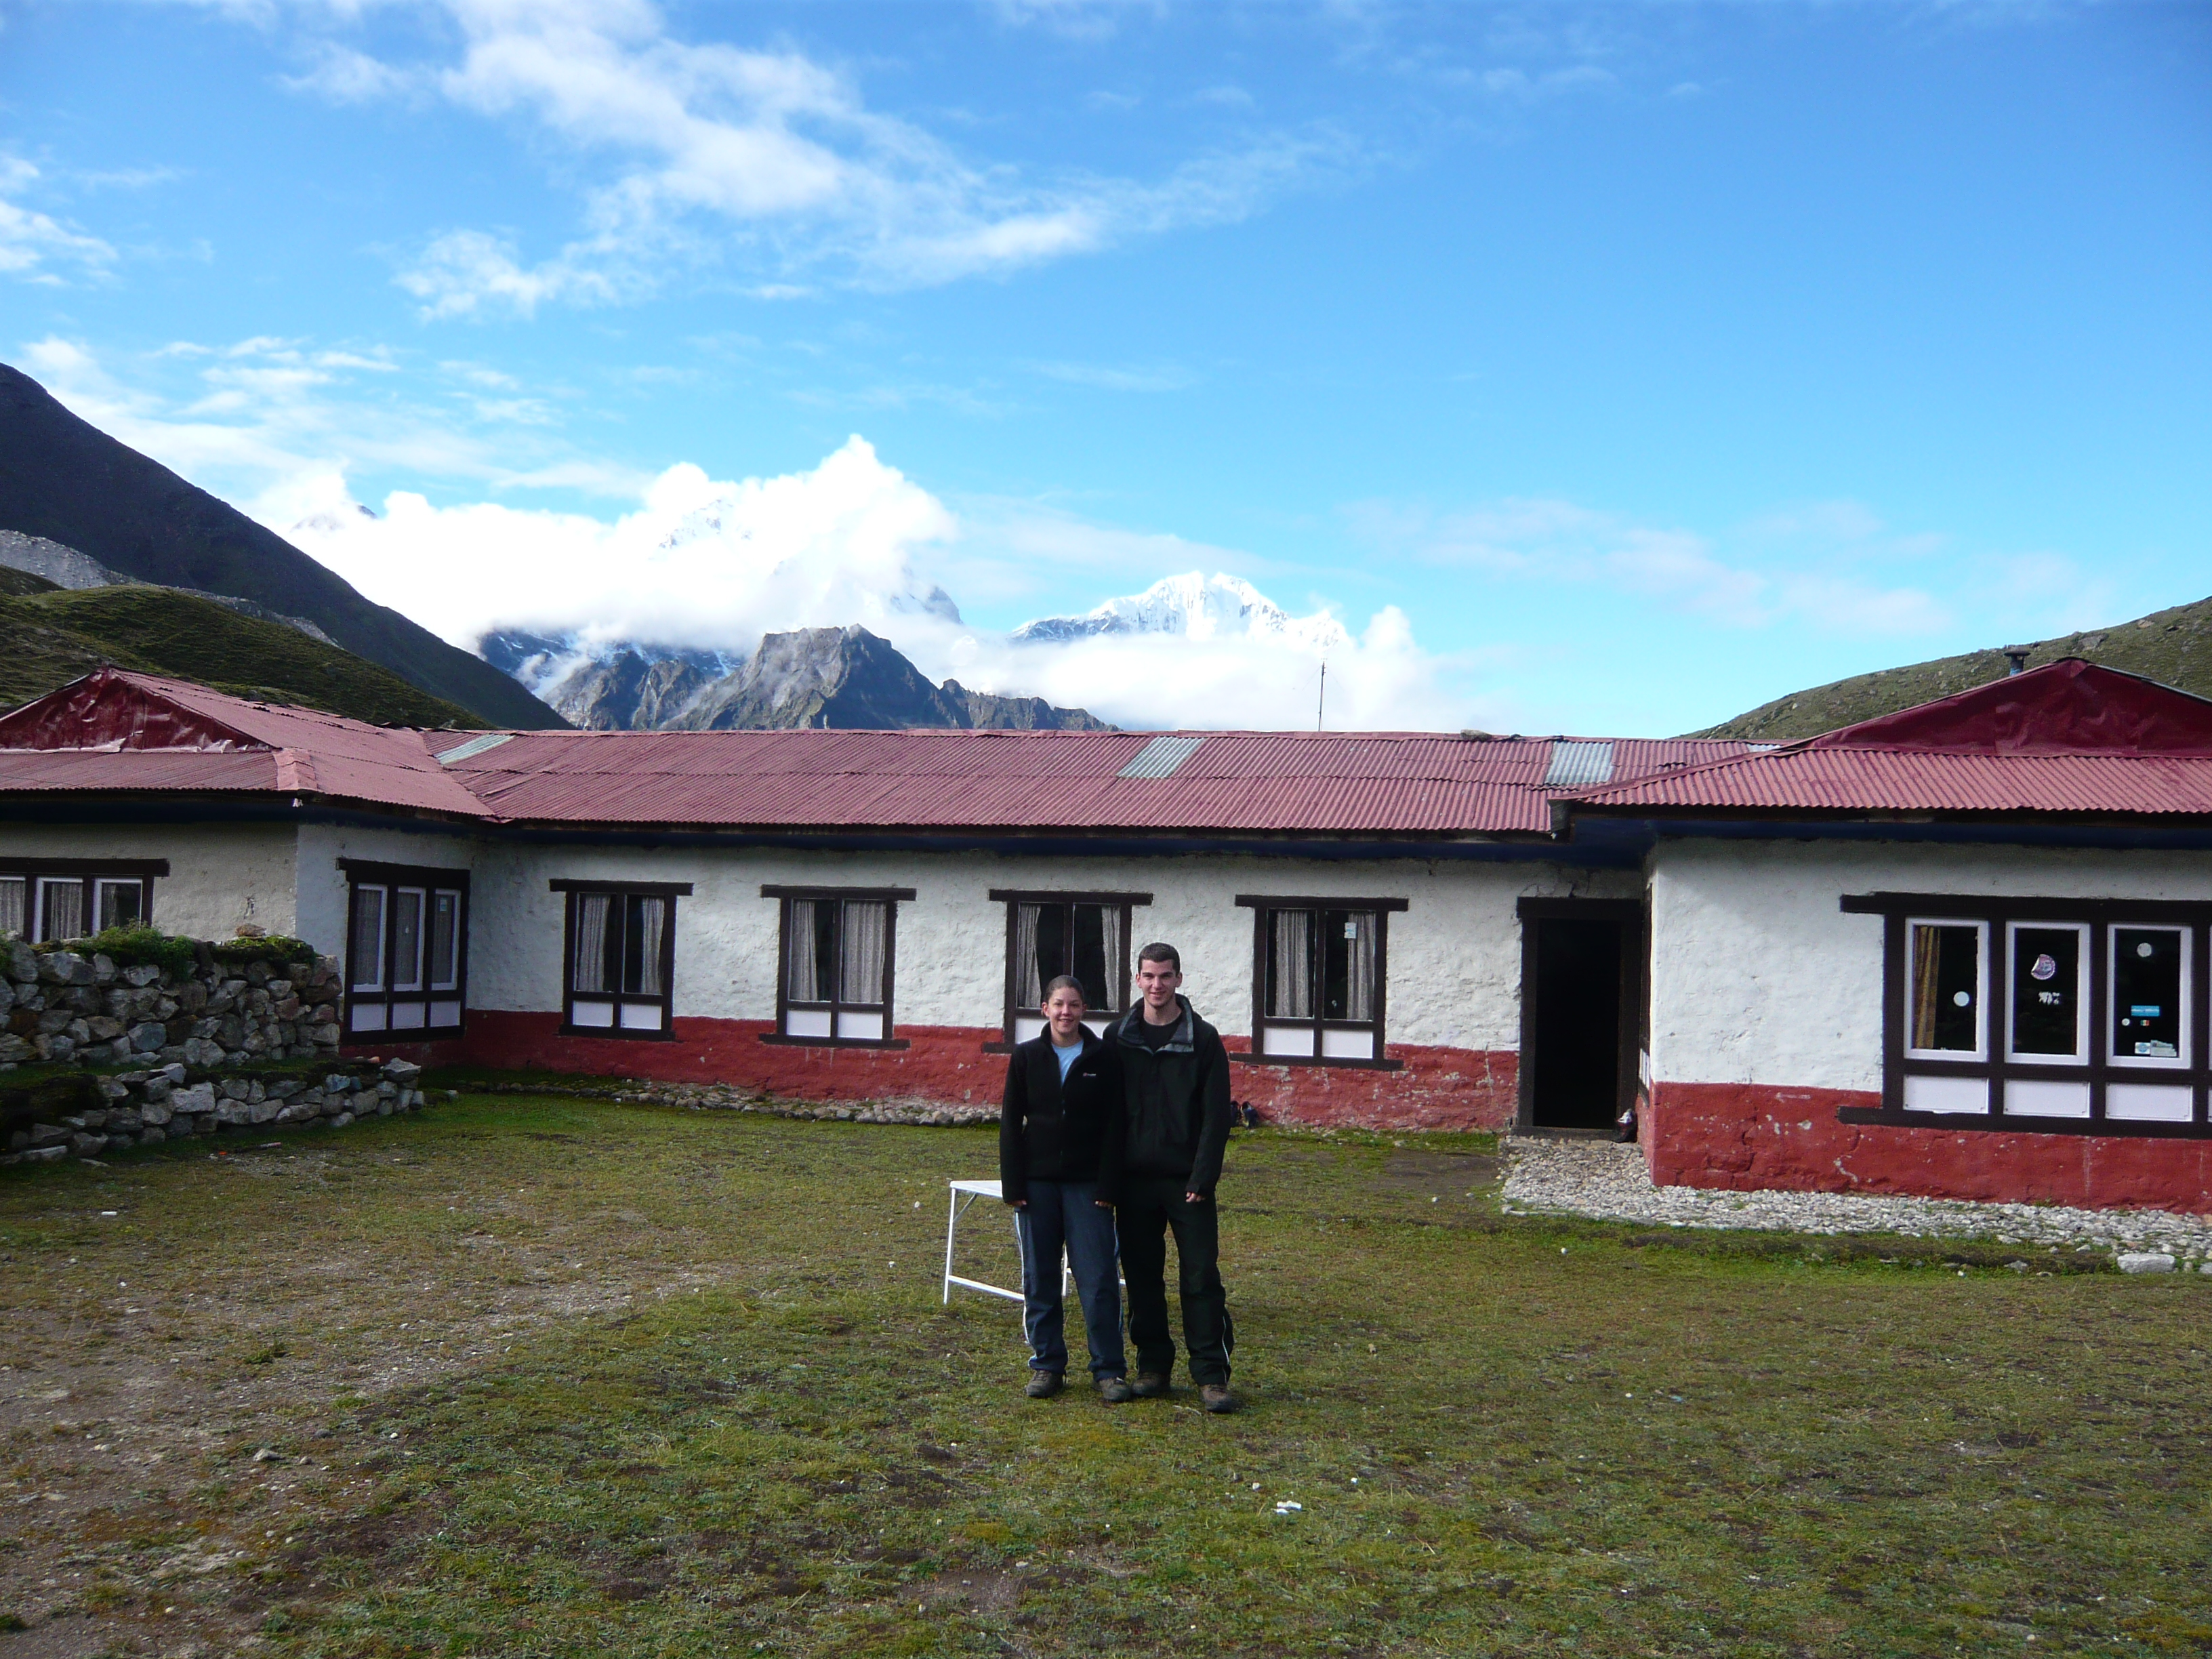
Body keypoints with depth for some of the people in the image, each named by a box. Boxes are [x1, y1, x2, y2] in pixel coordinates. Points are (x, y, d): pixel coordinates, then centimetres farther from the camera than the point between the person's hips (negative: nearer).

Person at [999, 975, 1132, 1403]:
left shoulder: (1103, 1059, 0)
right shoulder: (1027, 1057, 4)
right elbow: (1011, 1123, 4)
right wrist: (1012, 1184, -3)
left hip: (1087, 1184, -2)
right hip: (1037, 1182, 2)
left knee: (1098, 1279, -3)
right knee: (1040, 1279, 7)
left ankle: (1108, 1369, 6)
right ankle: (1047, 1364, 19)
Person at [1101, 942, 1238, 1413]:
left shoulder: (1203, 1039, -1)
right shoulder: (1119, 1037, 5)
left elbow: (1217, 1115, -3)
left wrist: (1202, 1178, -10)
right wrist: (1110, 1179, -1)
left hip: (1187, 1180, -2)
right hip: (1134, 1180, 2)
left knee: (1201, 1277, -3)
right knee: (1142, 1277, 8)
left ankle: (1211, 1375, 3)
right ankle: (1153, 1367, 19)